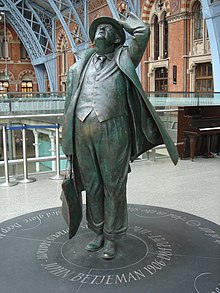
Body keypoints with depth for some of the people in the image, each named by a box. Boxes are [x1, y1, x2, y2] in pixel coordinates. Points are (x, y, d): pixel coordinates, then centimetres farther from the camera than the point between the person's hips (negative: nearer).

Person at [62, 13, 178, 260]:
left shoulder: (123, 59, 8)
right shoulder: (81, 64, 16)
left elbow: (143, 33, -8)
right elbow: (70, 102, 18)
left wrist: (126, 22, 14)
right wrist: (68, 140, 15)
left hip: (112, 131, -3)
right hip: (83, 131, 4)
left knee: (114, 186, 5)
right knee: (92, 186, 12)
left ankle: (111, 238, 22)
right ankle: (98, 233, 30)